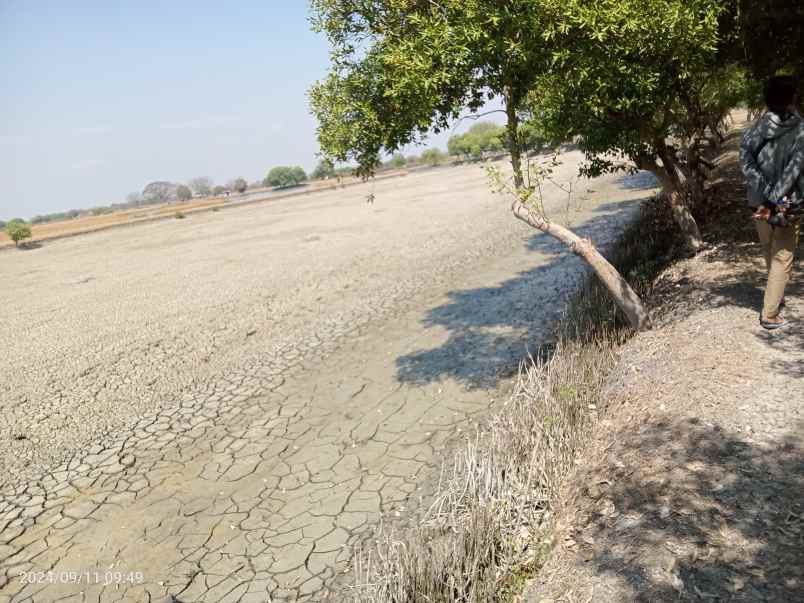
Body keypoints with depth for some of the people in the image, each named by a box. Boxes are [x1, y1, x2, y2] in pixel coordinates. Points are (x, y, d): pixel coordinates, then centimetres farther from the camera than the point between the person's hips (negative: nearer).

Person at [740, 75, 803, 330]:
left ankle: (776, 296, 42)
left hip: (759, 202, 4)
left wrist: (768, 198, -16)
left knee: (770, 253, 23)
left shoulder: (754, 129, -3)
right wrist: (774, 203, -19)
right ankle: (769, 315, 6)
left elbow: (746, 164, -14)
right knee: (782, 260, 5)